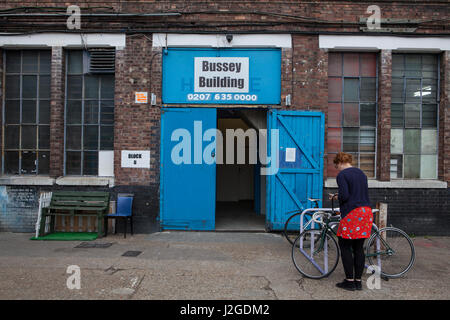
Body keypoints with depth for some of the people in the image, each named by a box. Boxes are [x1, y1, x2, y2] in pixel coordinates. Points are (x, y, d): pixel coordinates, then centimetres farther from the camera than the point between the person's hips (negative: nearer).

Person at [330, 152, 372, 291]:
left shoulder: (342, 175, -7)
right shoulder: (361, 173, 17)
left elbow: (344, 196, -17)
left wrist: (337, 197, 6)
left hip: (352, 213, -8)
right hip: (366, 212, 8)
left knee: (345, 246, 3)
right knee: (359, 248, 12)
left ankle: (350, 281, 7)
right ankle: (358, 281, 18)